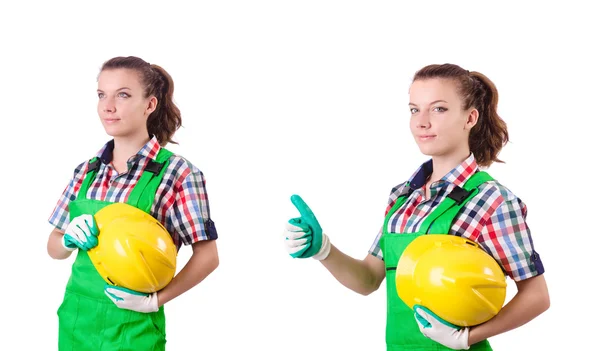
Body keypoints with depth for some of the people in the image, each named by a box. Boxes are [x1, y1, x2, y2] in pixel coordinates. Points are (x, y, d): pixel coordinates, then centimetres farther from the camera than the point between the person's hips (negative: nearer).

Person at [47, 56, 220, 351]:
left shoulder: (176, 172, -11)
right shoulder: (87, 171, 4)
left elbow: (207, 256, -10)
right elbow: (54, 248, 9)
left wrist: (154, 301, -19)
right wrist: (70, 239, -12)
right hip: (75, 319, 5)